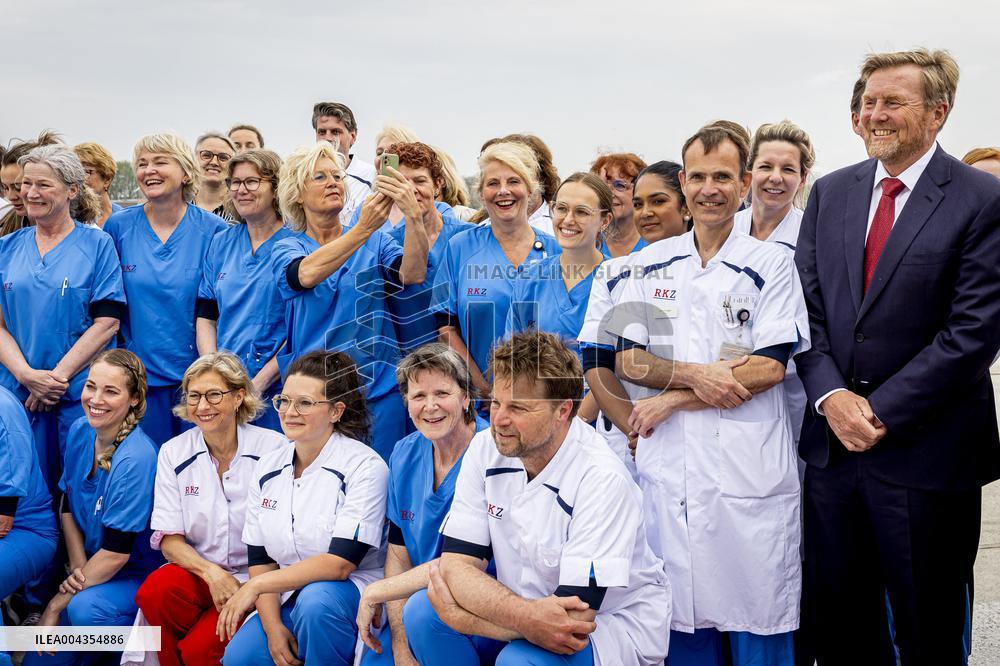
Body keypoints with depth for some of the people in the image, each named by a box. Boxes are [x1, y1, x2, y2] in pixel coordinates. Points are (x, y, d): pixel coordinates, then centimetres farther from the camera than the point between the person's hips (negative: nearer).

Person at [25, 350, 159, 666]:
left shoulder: (136, 459, -25)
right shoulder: (80, 431, -4)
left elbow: (117, 551, -23)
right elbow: (67, 506, 9)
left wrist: (57, 603, -15)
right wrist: (78, 568, -4)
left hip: (138, 575, -6)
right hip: (93, 570, 6)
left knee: (85, 607, -35)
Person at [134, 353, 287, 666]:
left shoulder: (274, 448, -7)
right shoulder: (173, 452, 2)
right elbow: (169, 539, -1)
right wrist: (211, 573, -19)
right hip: (197, 570, 3)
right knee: (155, 591, -29)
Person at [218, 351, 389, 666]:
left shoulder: (365, 466, -13)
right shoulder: (267, 468, 6)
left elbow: (339, 564, -20)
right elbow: (260, 559, 7)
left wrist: (255, 586, -16)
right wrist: (273, 626, -9)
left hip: (351, 595, -4)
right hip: (286, 600, 4)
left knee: (315, 599, -35)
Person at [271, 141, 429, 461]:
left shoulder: (376, 242, 7)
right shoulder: (286, 249, 4)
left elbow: (412, 275, -14)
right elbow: (306, 275, -21)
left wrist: (414, 215, -30)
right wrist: (363, 229, -32)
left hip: (378, 390, 1)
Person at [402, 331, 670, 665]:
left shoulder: (602, 480, -25)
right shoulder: (485, 450, -7)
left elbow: (574, 619, -28)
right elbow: (457, 563, -11)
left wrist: (459, 615, -20)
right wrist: (523, 616, -32)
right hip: (520, 606, 6)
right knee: (421, 610, -16)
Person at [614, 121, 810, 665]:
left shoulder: (771, 264, 1)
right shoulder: (651, 264, 11)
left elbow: (769, 367, -7)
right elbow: (628, 359, 6)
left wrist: (670, 400, -9)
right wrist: (695, 375, -12)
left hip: (749, 470, -2)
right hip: (669, 466, 3)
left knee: (755, 614, 2)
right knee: (681, 615, 8)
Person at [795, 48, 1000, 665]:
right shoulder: (830, 193, 8)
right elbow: (808, 307, 6)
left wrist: (881, 411, -15)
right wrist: (831, 395, -9)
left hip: (926, 450, -4)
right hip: (832, 439, 5)